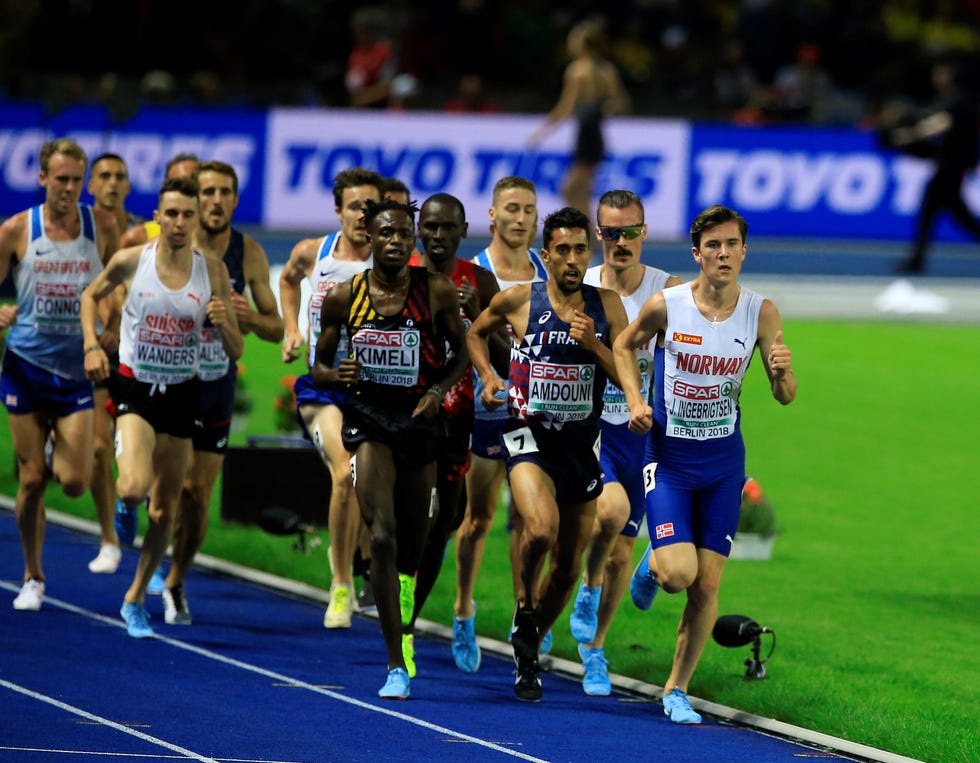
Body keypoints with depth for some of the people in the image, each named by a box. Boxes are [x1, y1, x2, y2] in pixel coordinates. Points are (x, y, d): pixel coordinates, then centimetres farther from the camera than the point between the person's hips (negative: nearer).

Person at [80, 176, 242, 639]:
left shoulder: (213, 272, -5)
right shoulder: (130, 261, -9)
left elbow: (235, 352, 0)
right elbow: (91, 296, 12)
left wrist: (224, 323, -21)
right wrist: (92, 347, -1)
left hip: (182, 393, 2)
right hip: (135, 388, -2)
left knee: (165, 509, 8)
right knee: (134, 488, -26)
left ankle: (135, 600, 27)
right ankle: (124, 505, 13)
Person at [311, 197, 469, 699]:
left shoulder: (437, 292, -4)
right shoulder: (343, 297, -2)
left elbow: (462, 351, 9)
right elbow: (319, 366, 8)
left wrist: (440, 389, -10)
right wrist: (336, 374, -15)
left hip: (421, 419, 2)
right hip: (368, 418, -1)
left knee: (413, 545, 12)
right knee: (383, 538, -18)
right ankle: (395, 667, -17)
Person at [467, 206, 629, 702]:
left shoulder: (607, 306, 1)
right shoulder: (518, 302, -3)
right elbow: (476, 333, 16)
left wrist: (593, 345, -17)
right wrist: (488, 378, 1)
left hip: (582, 442, 3)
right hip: (529, 435, -3)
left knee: (568, 568, 10)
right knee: (541, 528, -31)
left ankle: (528, 652, 31)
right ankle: (524, 603, -3)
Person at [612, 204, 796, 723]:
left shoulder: (761, 314, -7)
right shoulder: (665, 306, -12)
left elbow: (785, 397, -1)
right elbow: (624, 346, 8)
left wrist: (782, 372, -24)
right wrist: (635, 400, -7)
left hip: (723, 463, 2)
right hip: (668, 456, -2)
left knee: (707, 585, 0)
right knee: (679, 573, -16)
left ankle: (677, 689, 17)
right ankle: (651, 565, 23)